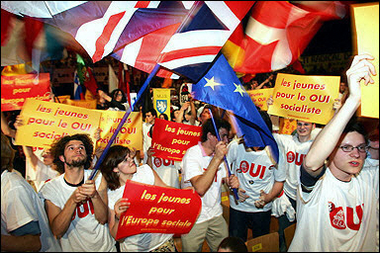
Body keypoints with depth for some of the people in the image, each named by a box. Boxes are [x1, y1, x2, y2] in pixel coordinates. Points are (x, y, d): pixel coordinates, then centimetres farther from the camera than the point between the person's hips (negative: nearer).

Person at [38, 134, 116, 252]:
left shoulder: (97, 177, -11)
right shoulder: (50, 188, -14)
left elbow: (103, 219, -14)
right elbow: (57, 231, -18)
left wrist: (95, 195, -31)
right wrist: (73, 200, -30)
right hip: (73, 248, -1)